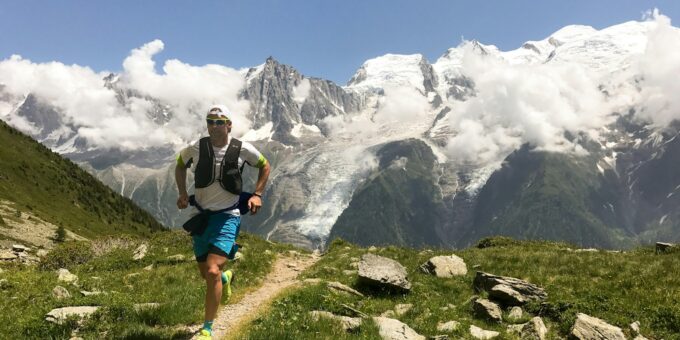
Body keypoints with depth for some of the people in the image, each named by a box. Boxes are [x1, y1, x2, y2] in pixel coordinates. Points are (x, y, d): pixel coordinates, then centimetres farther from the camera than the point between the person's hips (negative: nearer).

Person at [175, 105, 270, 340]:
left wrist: (257, 195, -3)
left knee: (212, 271, -20)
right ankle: (226, 277, 53)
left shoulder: (242, 149, -12)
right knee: (206, 274, 15)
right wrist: (182, 193, 3)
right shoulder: (196, 148, -7)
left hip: (227, 217, -4)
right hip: (201, 216, 4)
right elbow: (180, 165, 15)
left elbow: (264, 166, 7)